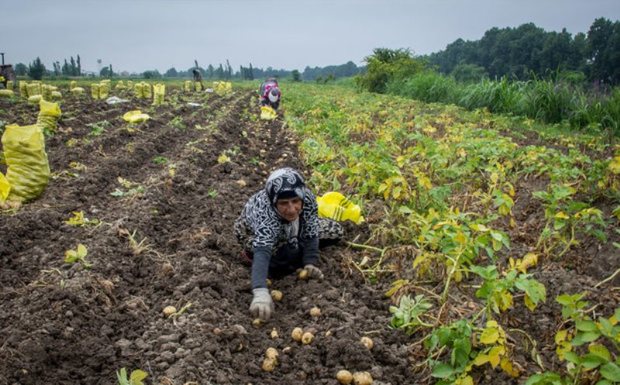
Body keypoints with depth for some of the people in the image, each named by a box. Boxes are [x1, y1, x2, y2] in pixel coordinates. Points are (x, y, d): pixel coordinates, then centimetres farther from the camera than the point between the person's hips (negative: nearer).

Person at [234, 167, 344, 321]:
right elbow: (262, 253, -62)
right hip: (252, 230, -4)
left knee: (336, 231, 1)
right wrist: (260, 293, -76)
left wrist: (310, 264, -37)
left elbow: (310, 235, -24)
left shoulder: (308, 199, -36)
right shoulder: (265, 214, -49)